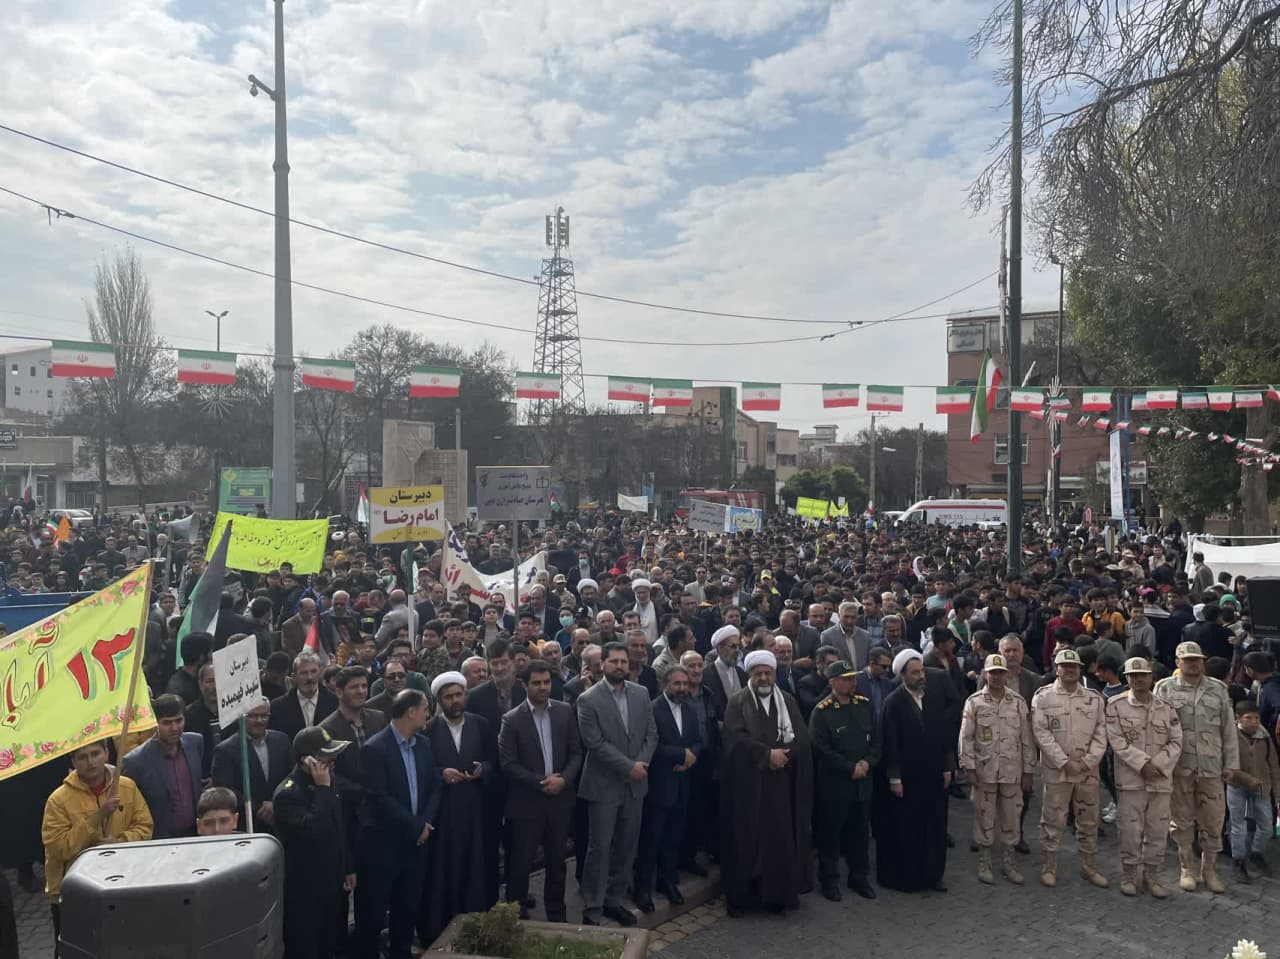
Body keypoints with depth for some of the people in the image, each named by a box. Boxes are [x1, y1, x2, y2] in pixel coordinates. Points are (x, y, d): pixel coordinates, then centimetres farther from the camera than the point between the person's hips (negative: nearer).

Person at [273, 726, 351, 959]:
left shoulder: (324, 782, 3)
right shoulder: (287, 794, -22)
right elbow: (315, 830, -34)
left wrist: (347, 868, 19)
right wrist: (323, 789, -29)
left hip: (330, 884, 7)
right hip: (303, 890, -7)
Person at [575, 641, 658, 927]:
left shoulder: (640, 694, 5)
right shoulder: (588, 700, -11)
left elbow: (651, 733, 6)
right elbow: (595, 743, -15)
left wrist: (643, 762, -10)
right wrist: (629, 766, -17)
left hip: (635, 784, 5)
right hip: (604, 785, -5)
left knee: (626, 847, 12)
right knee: (599, 848, 0)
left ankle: (614, 900, 26)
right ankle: (592, 910, 11)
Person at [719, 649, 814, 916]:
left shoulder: (788, 702, 11)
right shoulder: (737, 702, -1)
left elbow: (802, 738, 4)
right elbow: (735, 737, -13)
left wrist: (783, 755, -12)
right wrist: (768, 754, -17)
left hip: (782, 784, 3)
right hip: (747, 784, -3)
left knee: (781, 839, 4)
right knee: (746, 839, 2)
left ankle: (777, 894, 15)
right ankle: (740, 895, 13)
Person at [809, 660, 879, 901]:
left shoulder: (866, 705, 4)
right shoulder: (822, 712, -12)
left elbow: (876, 739, 7)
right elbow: (822, 749, -15)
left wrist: (868, 762, -9)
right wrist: (850, 768, -15)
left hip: (862, 781, 5)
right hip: (833, 784, -5)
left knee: (860, 832, 15)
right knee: (830, 834, 6)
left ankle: (858, 877, 30)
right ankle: (829, 880, 20)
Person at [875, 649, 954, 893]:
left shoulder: (936, 695, -1)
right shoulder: (893, 702, -11)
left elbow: (947, 733, 5)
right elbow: (890, 743, -10)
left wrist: (948, 767, 4)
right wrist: (894, 778, -10)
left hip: (934, 774, 4)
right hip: (907, 777, -4)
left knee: (935, 825, 10)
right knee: (906, 828, 5)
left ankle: (932, 874, 25)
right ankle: (905, 876, 19)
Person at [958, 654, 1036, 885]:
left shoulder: (1019, 702, 2)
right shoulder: (974, 702, -4)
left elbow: (1027, 739, 5)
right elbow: (966, 738, -3)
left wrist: (1028, 771, 4)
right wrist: (970, 768, -8)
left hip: (1013, 772, 2)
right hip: (984, 771, -2)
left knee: (1011, 818, 10)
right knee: (984, 818, 7)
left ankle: (1009, 862, 25)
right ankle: (984, 863, 20)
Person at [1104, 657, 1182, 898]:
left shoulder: (1166, 708, 8)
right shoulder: (1116, 705, -2)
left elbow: (1176, 741, 5)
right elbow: (1117, 740, -8)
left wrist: (1158, 765, -9)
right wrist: (1143, 763, -15)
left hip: (1161, 779, 3)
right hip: (1130, 779, -3)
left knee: (1158, 830, 7)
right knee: (1131, 829, 1)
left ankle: (1152, 875, 23)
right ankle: (1130, 874, 16)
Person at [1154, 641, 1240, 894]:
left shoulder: (1219, 689, 7)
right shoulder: (1165, 688, 0)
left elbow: (1229, 729, 8)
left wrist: (1231, 763, 4)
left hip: (1212, 768, 2)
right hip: (1178, 767, -2)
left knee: (1213, 821, 7)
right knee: (1182, 820, 8)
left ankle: (1210, 869, 23)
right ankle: (1186, 868, 22)